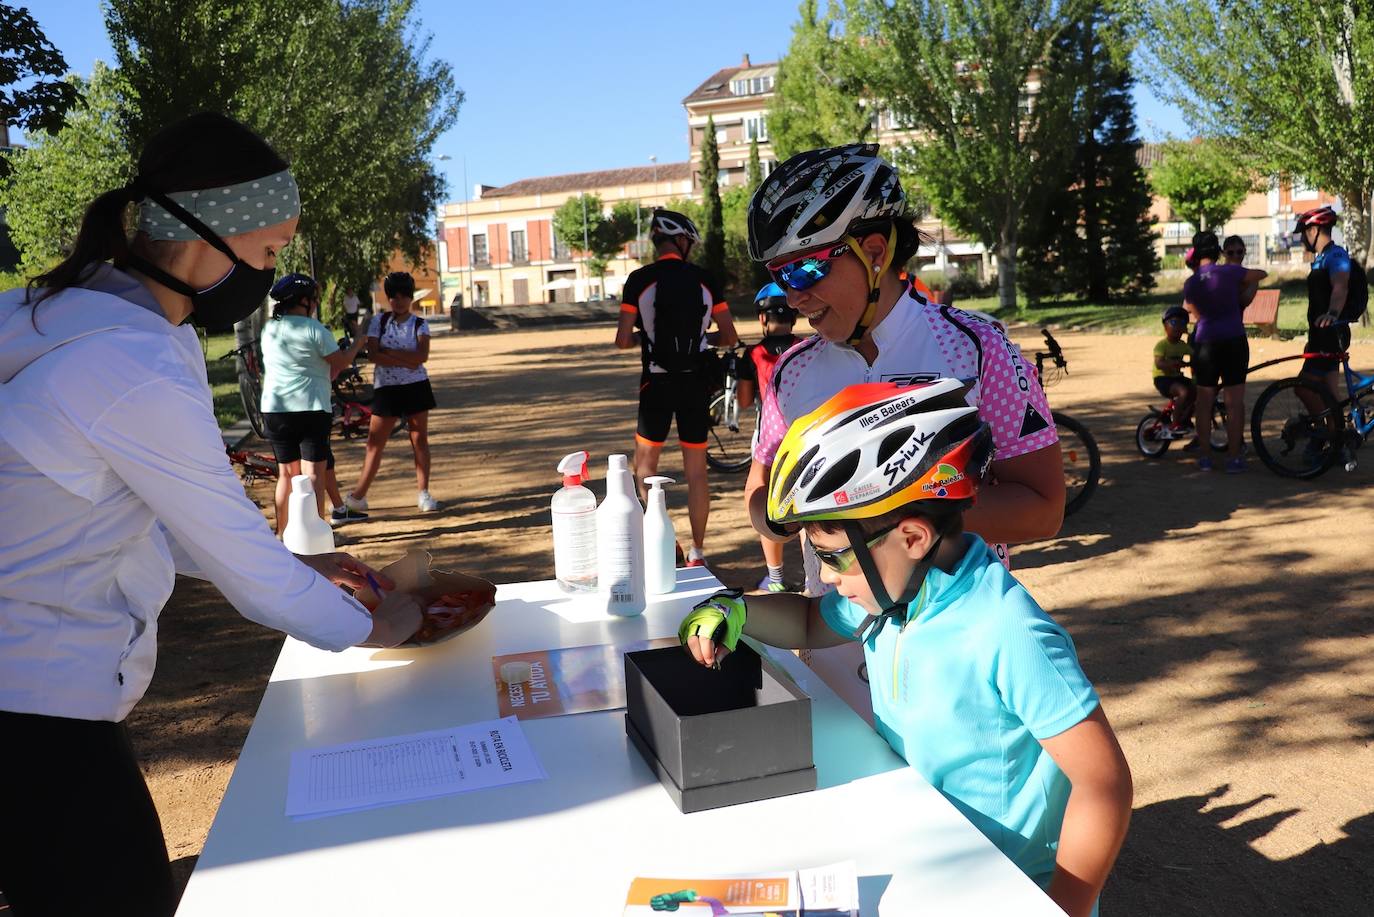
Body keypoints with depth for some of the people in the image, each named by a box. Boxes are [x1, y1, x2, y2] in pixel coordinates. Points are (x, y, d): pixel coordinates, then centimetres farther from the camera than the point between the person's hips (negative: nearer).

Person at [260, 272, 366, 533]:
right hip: (311, 409, -6)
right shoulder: (313, 329, -10)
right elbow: (341, 362, -5)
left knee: (287, 472, 14)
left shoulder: (269, 330, 11)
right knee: (314, 472, -2)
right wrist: (357, 345, 13)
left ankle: (282, 531, 20)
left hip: (274, 409, 6)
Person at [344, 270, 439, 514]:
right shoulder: (378, 321, 2)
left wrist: (390, 352, -16)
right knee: (375, 443, 2)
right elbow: (373, 355, -9)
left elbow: (422, 355, -14)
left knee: (420, 440, 4)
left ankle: (423, 494, 11)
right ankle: (358, 496, 7)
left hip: (416, 387, 0)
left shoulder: (420, 324, 1)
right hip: (386, 388, 0)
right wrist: (405, 361, -15)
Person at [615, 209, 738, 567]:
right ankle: (697, 552, 15)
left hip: (657, 383, -2)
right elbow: (730, 337, 1)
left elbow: (622, 340, -9)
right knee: (696, 471, 9)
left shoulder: (639, 279, -6)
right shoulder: (704, 279, 0)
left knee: (645, 465, 14)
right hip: (696, 384, 2)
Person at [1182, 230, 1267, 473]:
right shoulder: (1229, 272, -6)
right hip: (1233, 342, -2)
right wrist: (1244, 290, 25)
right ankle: (1234, 457, 2)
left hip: (1205, 342, 2)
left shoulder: (1190, 283, 2)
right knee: (1234, 401, 1)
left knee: (1204, 401, 9)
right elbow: (1262, 274, 9)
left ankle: (1205, 456, 10)